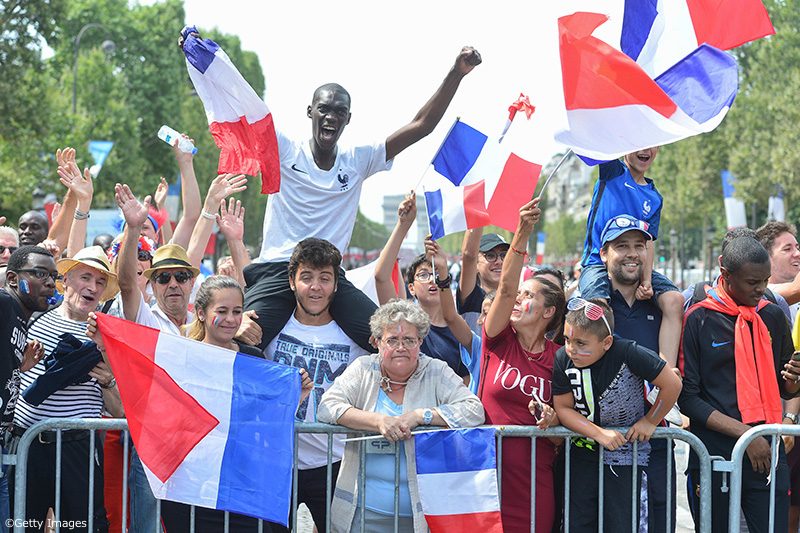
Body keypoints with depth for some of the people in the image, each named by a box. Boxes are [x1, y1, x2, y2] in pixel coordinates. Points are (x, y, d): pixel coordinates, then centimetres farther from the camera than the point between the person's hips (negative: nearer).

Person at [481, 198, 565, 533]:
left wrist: (552, 422, -16)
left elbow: (564, 424, 8)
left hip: (534, 477, 0)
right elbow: (506, 288, -14)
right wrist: (522, 234, -26)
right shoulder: (499, 340, 3)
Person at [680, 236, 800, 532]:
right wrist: (744, 433, -15)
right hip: (714, 455, -3)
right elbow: (687, 398, -7)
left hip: (767, 453, 3)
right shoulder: (698, 319, -5)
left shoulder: (772, 316, 9)